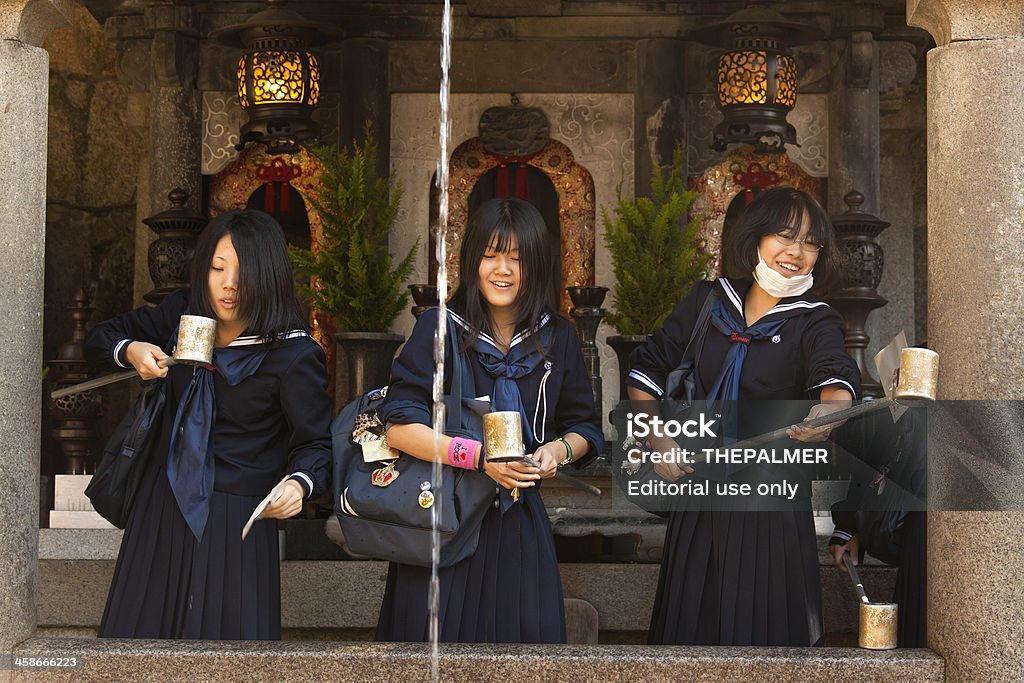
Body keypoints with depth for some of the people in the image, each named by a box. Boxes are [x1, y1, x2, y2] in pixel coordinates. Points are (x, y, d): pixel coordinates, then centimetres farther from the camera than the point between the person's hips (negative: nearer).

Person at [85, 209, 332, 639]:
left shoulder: (293, 355, -15)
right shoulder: (182, 314, 2)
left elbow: (314, 444, -13)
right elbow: (102, 337, 17)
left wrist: (299, 484, -35)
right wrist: (130, 351, -6)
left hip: (235, 519, -5)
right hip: (162, 506, 6)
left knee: (224, 638, 1)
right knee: (138, 632, 15)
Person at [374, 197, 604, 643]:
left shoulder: (557, 338, 6)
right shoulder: (440, 328, -6)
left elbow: (586, 427, 14)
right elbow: (399, 427, -14)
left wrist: (561, 449, -8)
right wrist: (480, 457, -23)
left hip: (521, 526, 3)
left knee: (528, 636, 3)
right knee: (438, 640, 2)